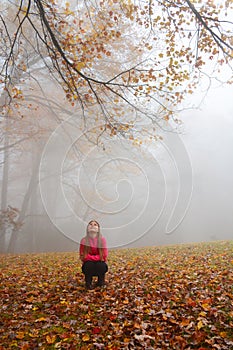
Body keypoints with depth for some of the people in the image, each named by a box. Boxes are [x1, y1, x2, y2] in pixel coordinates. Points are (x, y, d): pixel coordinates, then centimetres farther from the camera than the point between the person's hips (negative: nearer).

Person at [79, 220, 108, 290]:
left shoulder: (102, 239, -11)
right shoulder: (84, 240, -11)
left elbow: (104, 256, -13)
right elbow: (83, 256, -11)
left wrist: (90, 257, -21)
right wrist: (96, 257, -20)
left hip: (100, 264, 0)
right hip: (89, 266, 0)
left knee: (100, 265, -33)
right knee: (89, 264, -33)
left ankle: (100, 283, 0)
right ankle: (88, 283, -4)